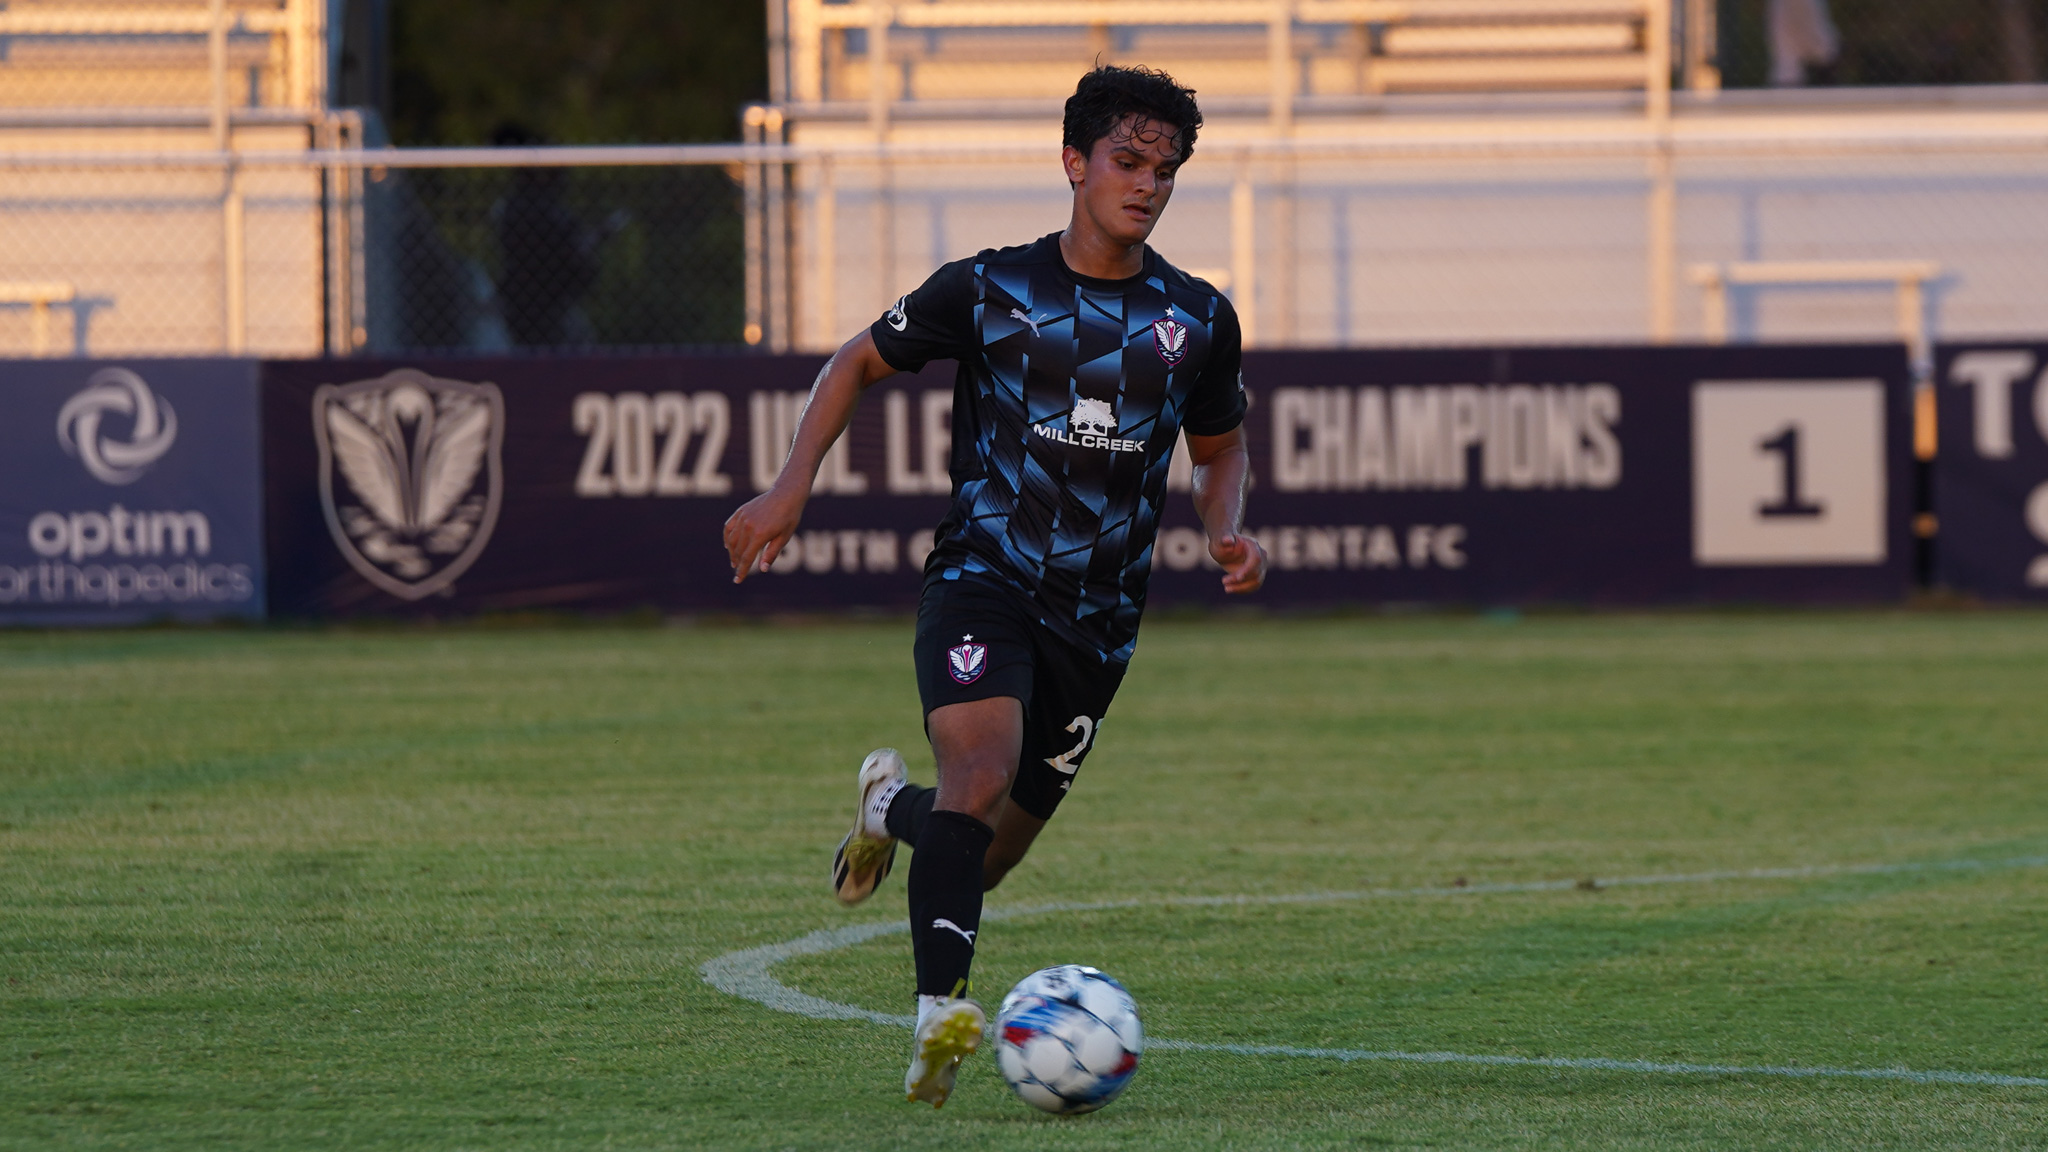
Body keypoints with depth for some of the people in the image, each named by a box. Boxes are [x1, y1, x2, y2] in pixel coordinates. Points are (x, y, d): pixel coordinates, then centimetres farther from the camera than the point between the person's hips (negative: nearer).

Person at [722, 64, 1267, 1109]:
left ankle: (892, 807, 46)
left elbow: (1219, 446, 22)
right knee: (984, 772, -31)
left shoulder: (1197, 320, 6)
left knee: (987, 856, 10)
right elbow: (858, 364, 10)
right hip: (981, 581, -4)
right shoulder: (988, 289, -2)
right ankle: (939, 1018, -38)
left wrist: (1228, 531, 0)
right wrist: (790, 488, -2)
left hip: (1097, 621, 4)